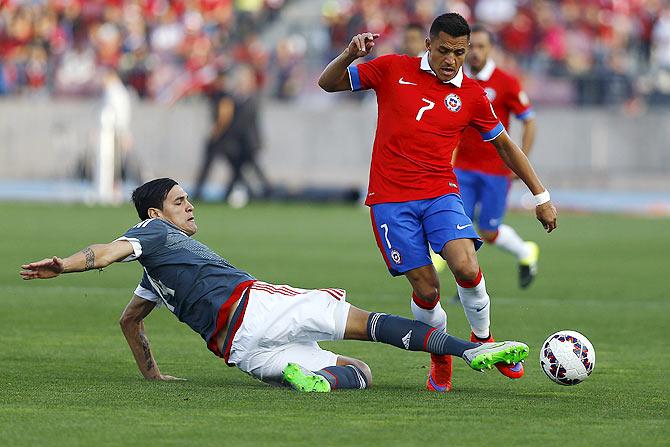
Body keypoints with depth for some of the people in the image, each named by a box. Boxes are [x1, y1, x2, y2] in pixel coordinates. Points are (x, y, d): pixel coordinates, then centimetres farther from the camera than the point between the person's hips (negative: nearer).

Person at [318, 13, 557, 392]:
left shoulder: (471, 94, 6)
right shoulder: (393, 70, 2)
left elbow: (504, 145, 17)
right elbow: (328, 84, 7)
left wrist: (541, 196, 16)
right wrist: (350, 55, -14)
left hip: (441, 193, 1)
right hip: (391, 198, -1)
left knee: (467, 268, -23)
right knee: (426, 290, -8)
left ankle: (482, 338, 4)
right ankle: (441, 356, 21)